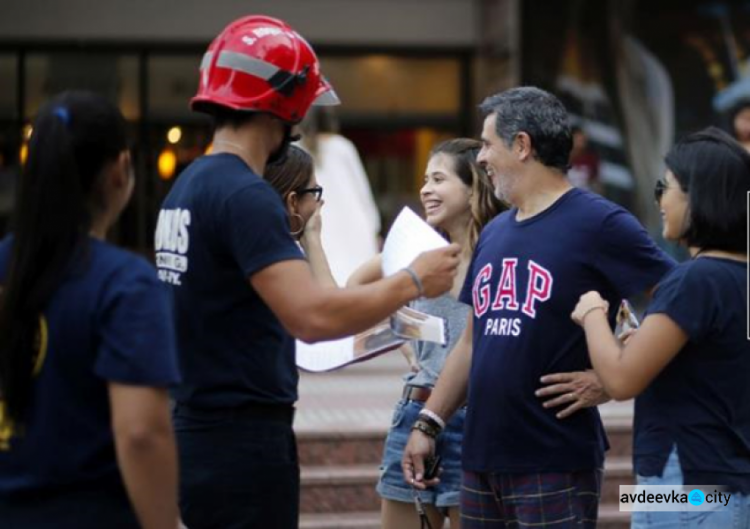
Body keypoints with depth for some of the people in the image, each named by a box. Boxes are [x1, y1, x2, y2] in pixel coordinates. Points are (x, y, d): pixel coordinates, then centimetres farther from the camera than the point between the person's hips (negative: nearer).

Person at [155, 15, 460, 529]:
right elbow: (313, 315, -27)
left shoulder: (189, 186, 12)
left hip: (200, 431, 10)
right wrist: (411, 281, -14)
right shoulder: (244, 195, -18)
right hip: (243, 441, -10)